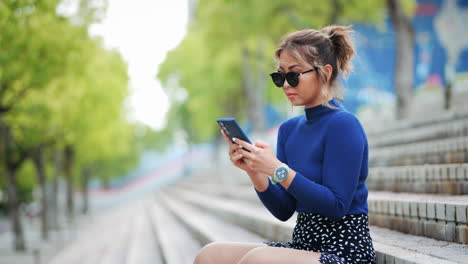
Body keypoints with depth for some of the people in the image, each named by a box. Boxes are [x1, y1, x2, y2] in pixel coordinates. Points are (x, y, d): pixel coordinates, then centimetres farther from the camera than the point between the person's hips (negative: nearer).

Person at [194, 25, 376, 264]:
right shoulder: (289, 128, 12)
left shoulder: (343, 125, -11)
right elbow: (284, 210, 10)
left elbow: (336, 205, -17)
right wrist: (253, 170, -6)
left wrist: (278, 169, -20)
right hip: (304, 244, 7)